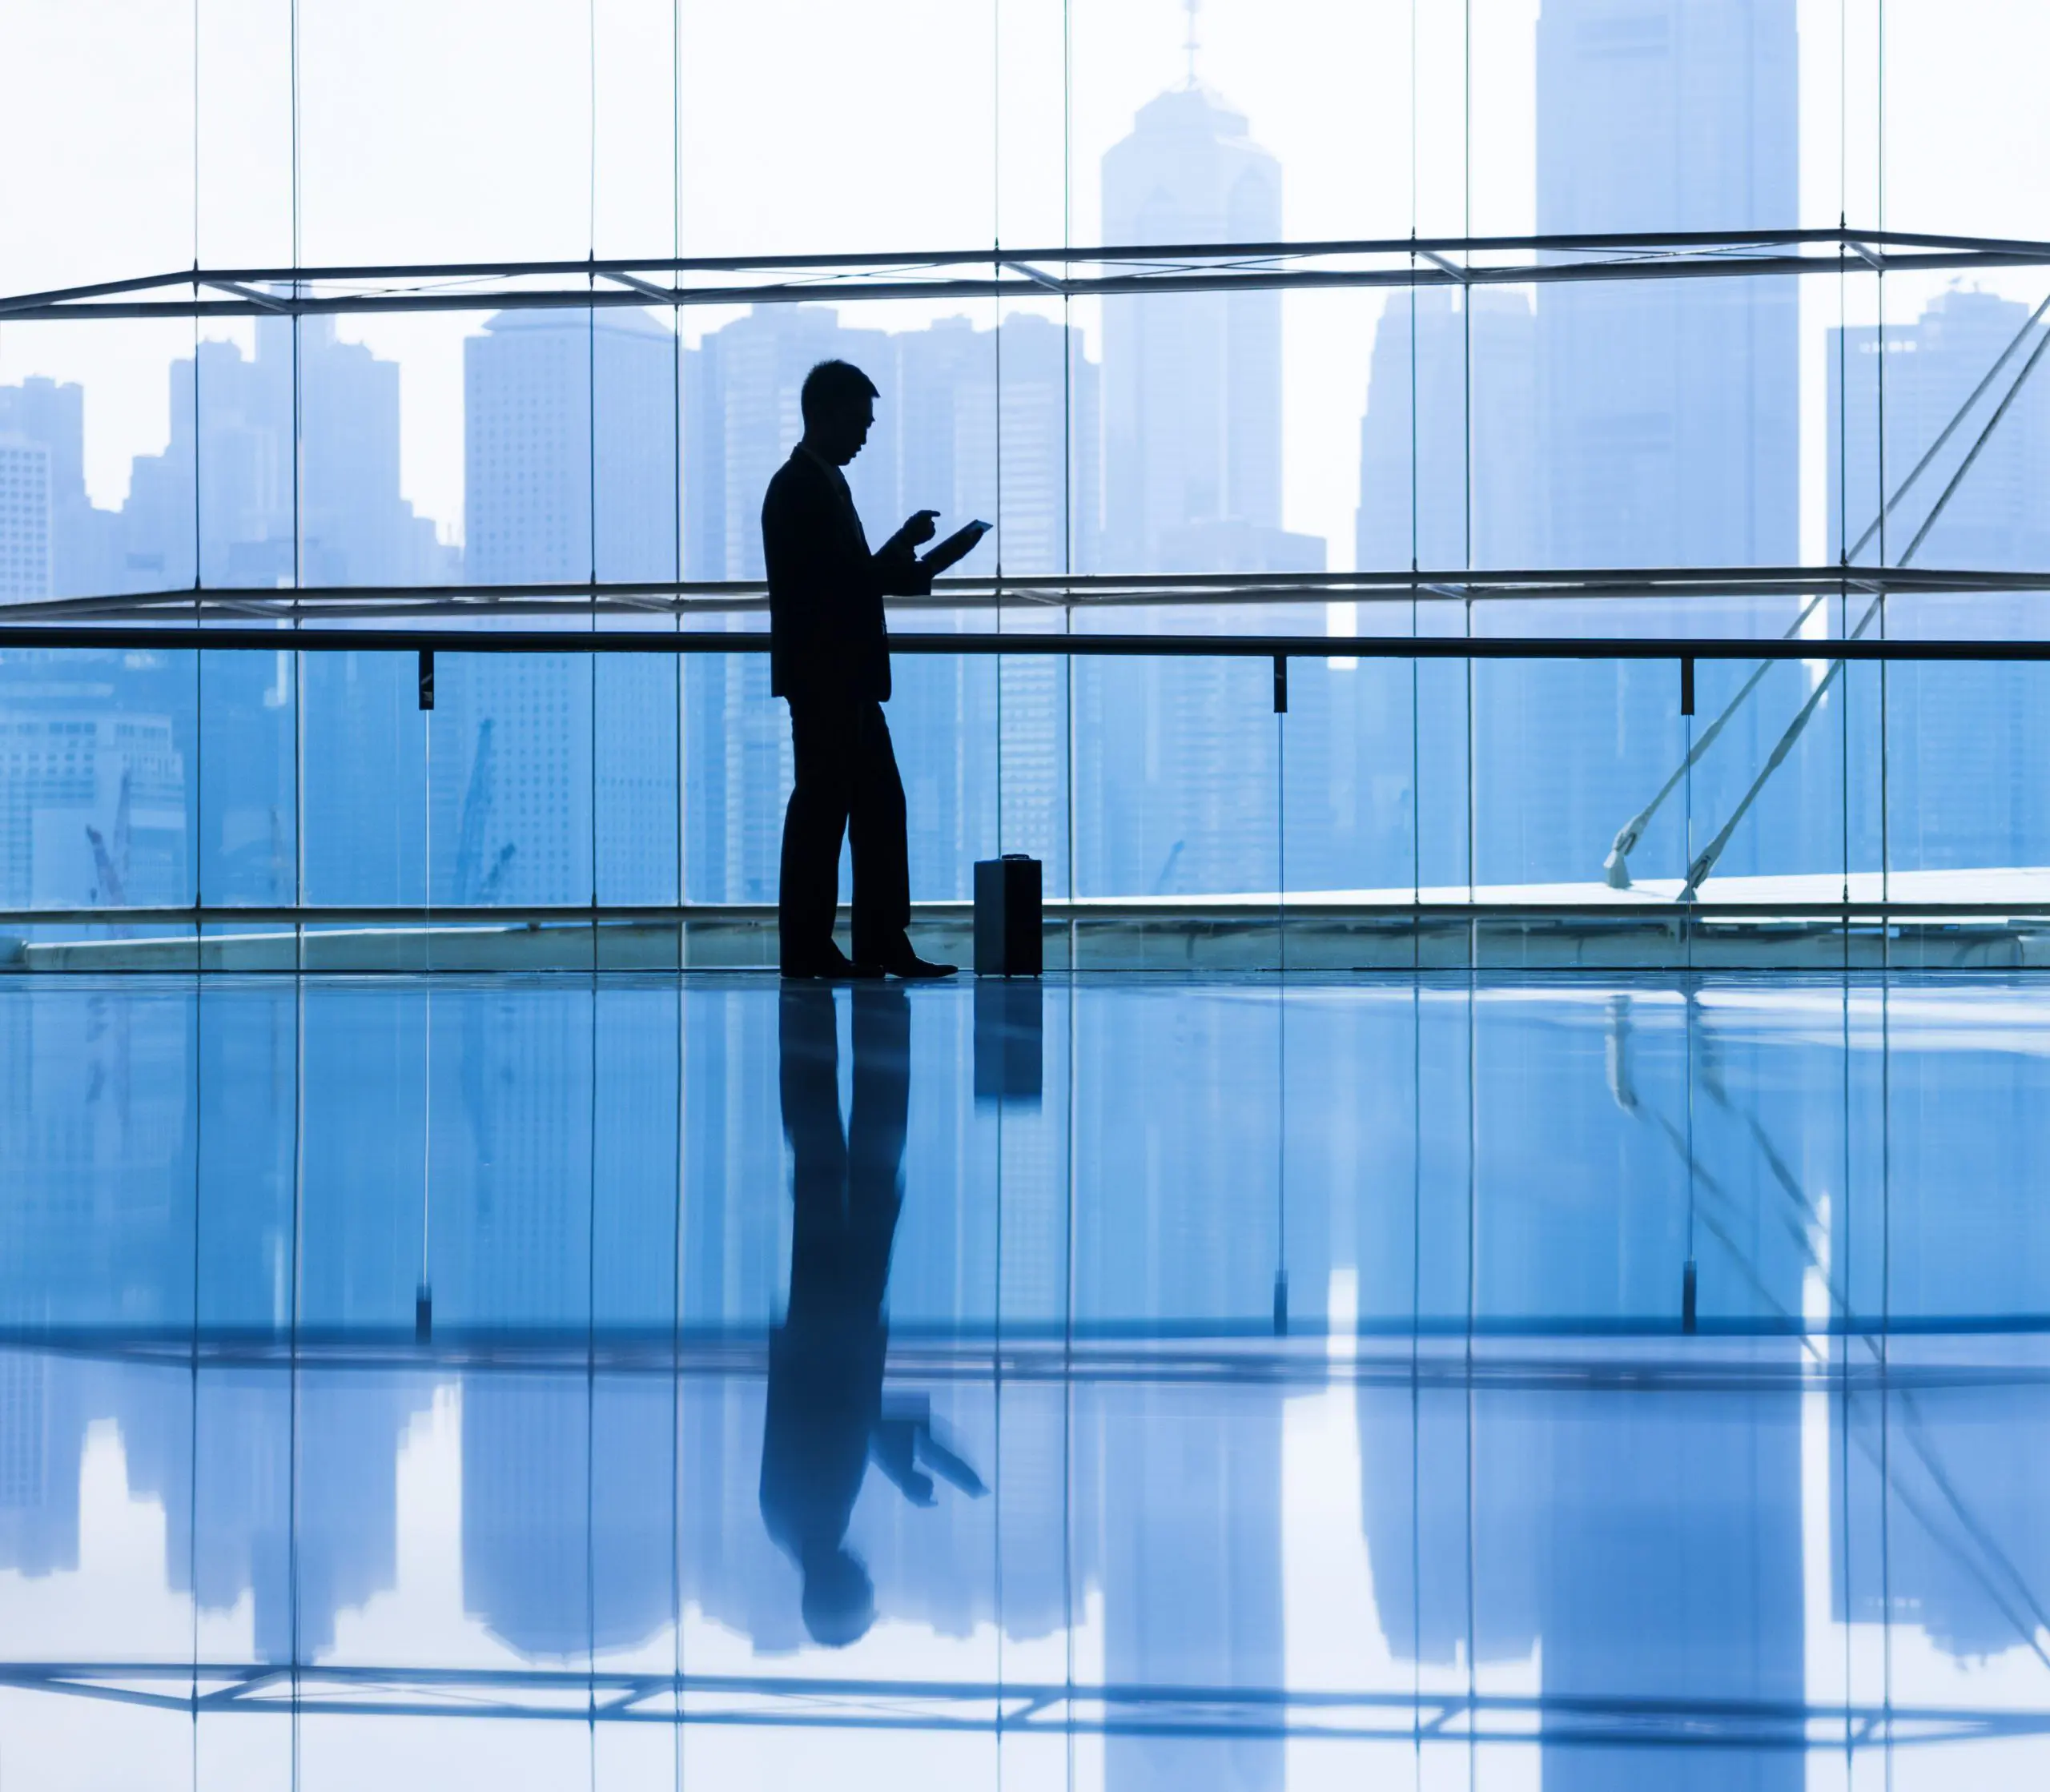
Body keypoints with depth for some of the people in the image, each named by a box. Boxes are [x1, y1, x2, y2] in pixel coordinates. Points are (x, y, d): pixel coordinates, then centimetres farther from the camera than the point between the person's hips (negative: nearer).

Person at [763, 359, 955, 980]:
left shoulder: (824, 483, 17)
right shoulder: (799, 488, -13)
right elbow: (839, 580, -19)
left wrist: (904, 566, 7)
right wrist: (903, 547, -12)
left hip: (845, 679, 10)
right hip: (821, 677, -10)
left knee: (879, 806, 9)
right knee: (822, 806, -5)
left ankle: (883, 942, 11)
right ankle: (807, 947, 0)